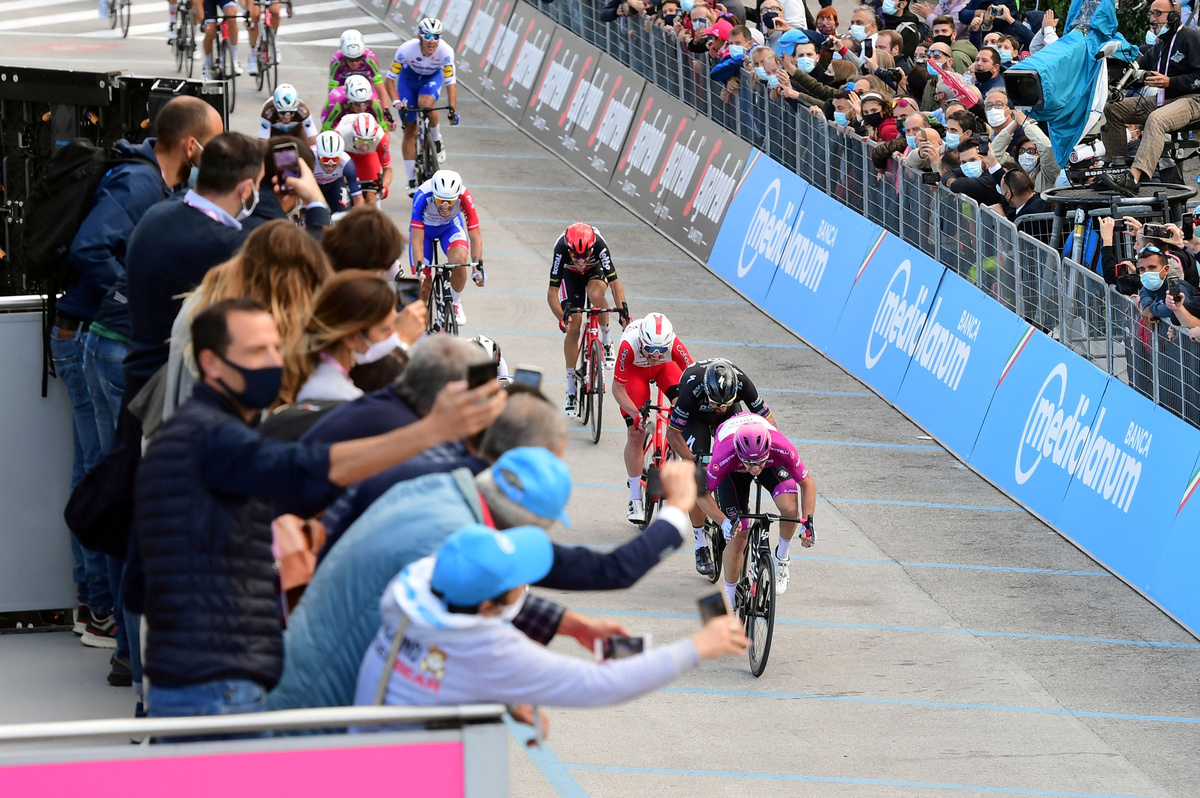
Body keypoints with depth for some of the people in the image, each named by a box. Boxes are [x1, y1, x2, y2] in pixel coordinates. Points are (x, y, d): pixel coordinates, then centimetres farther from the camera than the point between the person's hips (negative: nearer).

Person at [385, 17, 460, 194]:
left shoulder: (446, 51, -31)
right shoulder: (407, 49, -33)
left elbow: (450, 83, -27)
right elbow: (390, 78, -23)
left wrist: (453, 110, -35)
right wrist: (396, 101, -36)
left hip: (432, 77, 0)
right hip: (409, 77, 0)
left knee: (425, 104, -36)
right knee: (410, 130, -3)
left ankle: (437, 141, -8)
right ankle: (412, 180, 5)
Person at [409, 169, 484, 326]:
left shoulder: (464, 197, -35)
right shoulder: (423, 196, -39)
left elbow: (475, 236, -31)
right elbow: (417, 239, -39)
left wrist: (478, 267, -42)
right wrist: (419, 269, -49)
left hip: (450, 226, 1)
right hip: (424, 228, -1)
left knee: (459, 260, -30)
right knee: (423, 285, -9)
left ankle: (455, 303, -3)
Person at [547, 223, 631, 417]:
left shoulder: (599, 244, -39)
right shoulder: (561, 248, -38)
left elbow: (614, 282, -36)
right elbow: (552, 292, -35)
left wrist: (623, 309, -50)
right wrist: (562, 318, -49)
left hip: (595, 271, -1)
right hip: (570, 275, 1)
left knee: (596, 294, -37)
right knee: (573, 327, -9)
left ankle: (606, 340, -10)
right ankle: (571, 390, 2)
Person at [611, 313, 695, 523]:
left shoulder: (674, 345, -38)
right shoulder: (629, 345, -40)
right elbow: (618, 388, -28)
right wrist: (636, 415, -37)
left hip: (665, 367, 1)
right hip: (635, 370, -1)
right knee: (635, 433, -9)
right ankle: (635, 500, 2)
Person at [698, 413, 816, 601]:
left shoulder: (781, 448, -40)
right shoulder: (725, 456, -43)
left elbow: (807, 483, -22)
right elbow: (701, 492, -28)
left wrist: (808, 522, -33)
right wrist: (725, 522, -39)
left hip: (772, 464, 1)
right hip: (733, 471, -1)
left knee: (790, 508, -27)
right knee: (737, 538, -8)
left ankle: (782, 556, 3)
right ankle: (728, 597, 14)